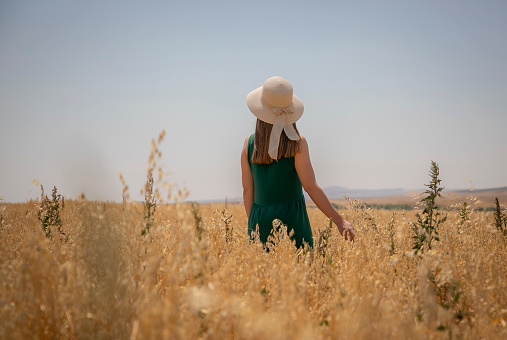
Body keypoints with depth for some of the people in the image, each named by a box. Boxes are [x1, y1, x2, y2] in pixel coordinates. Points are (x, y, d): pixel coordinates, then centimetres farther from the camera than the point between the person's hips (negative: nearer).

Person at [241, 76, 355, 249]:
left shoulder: (249, 144, 2)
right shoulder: (297, 143, -7)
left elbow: (247, 190, 5)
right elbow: (310, 186, -13)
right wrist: (339, 220, -10)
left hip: (260, 220, 3)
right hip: (291, 218, -3)